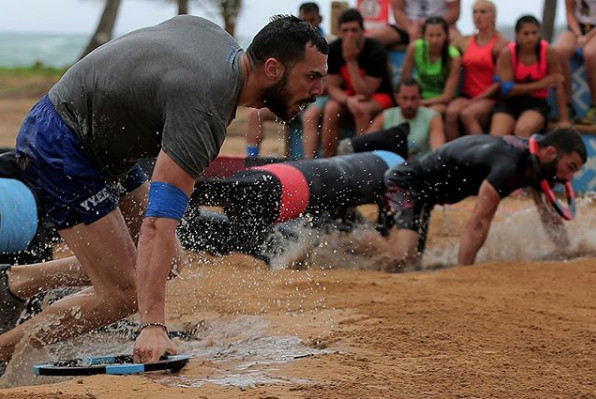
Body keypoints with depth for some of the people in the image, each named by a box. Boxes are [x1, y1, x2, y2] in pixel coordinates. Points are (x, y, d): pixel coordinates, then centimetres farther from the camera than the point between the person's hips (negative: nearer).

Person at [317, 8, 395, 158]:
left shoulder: (376, 52, -22)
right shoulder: (333, 50, -11)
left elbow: (364, 93, -25)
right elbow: (333, 88, -9)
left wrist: (351, 60, -31)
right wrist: (348, 100, -32)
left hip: (379, 97, -3)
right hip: (346, 96, 3)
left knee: (361, 109, -36)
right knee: (331, 109, -28)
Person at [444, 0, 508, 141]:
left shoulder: (500, 44, -1)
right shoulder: (464, 42, 14)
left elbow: (500, 81, -7)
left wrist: (476, 100, -13)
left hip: (489, 98, -4)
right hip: (467, 95, 4)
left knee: (467, 114, -32)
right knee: (451, 112, -27)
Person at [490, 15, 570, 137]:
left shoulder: (548, 52, -9)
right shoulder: (507, 53, -9)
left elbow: (558, 86, -4)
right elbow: (507, 89, -11)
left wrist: (563, 120, -6)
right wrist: (540, 84, -15)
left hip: (536, 103, -1)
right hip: (509, 102, 1)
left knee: (522, 130, -33)